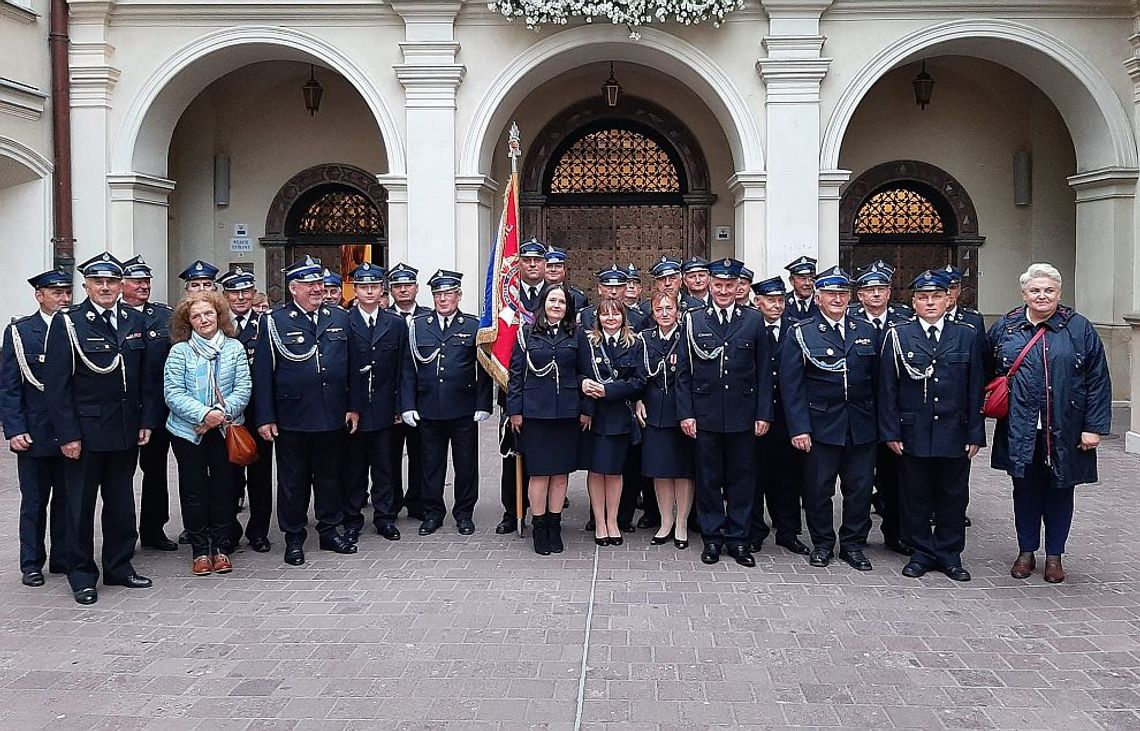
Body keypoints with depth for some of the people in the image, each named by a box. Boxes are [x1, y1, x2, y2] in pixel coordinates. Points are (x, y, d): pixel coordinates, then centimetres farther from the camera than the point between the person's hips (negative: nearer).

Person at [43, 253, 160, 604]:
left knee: (121, 503, 14)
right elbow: (56, 384, -10)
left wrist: (147, 421, 3)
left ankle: (119, 567, 27)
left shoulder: (134, 321, 6)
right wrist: (67, 435, -14)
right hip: (85, 432, -4)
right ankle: (82, 576, 18)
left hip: (127, 431, 4)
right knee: (80, 506, 6)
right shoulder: (67, 322, -8)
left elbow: (149, 376, 9)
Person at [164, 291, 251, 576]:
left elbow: (243, 389, -2)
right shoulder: (180, 351, -1)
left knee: (224, 488, 6)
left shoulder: (235, 348, 3)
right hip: (188, 431, -1)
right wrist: (203, 414, -19)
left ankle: (222, 548, 17)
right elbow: (173, 393, -8)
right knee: (193, 490, 3)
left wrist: (222, 413, -16)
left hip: (225, 431, 1)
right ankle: (200, 551, 14)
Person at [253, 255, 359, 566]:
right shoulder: (274, 321, -3)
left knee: (330, 477, 13)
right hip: (292, 419, -3)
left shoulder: (340, 318, 7)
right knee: (293, 480, 7)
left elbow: (352, 365, 10)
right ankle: (294, 538, 20)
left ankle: (330, 531, 27)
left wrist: (354, 407, 5)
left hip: (333, 417, 3)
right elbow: (262, 373, -5)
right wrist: (264, 418, -9)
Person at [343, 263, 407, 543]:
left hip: (384, 409, 2)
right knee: (353, 467, 7)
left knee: (384, 465, 9)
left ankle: (385, 517, 18)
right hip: (351, 409, -2)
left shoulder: (397, 324, 6)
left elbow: (402, 369, 6)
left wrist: (398, 406, 1)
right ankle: (352, 520, 16)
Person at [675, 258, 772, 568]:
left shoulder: (754, 320, 4)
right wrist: (685, 413, -3)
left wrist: (763, 414, -1)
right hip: (705, 414, 0)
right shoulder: (694, 320, 3)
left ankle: (738, 539, 18)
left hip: (743, 415, 0)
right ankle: (712, 538, 18)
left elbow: (763, 371, 4)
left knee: (741, 479, 7)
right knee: (708, 479, 7)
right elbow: (683, 371, 3)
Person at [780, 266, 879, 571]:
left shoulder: (866, 331, 9)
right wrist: (799, 428, -12)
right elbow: (791, 384, -5)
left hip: (863, 426, 3)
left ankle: (853, 544, 22)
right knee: (818, 487, 6)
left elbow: (877, 380, 10)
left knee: (860, 487, 8)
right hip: (821, 425, -2)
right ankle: (822, 543, 22)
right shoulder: (801, 333, -1)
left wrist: (879, 422, 4)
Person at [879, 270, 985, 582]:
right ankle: (921, 553, 20)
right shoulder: (897, 335, 0)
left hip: (955, 435, 1)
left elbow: (975, 389, 5)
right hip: (913, 434, -1)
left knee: (953, 497, 9)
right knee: (915, 497, 7)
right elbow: (887, 387, -1)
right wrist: (891, 432, -6)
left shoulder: (968, 336, 5)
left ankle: (949, 554, 22)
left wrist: (975, 434, 1)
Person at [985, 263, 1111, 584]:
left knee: (1060, 491, 9)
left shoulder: (1080, 328, -1)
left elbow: (1098, 382, -3)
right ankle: (1026, 552, 24)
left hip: (1064, 432, -1)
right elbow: (986, 373, 12)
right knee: (1025, 489, 10)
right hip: (1020, 431, 1)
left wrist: (1094, 427, -7)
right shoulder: (1004, 328, 3)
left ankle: (1054, 556, 23)